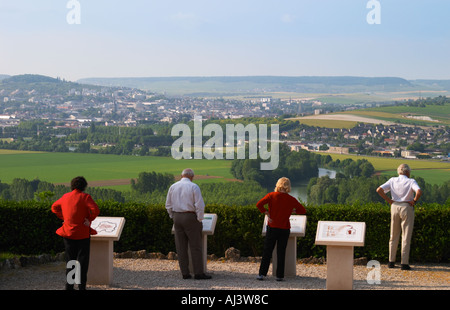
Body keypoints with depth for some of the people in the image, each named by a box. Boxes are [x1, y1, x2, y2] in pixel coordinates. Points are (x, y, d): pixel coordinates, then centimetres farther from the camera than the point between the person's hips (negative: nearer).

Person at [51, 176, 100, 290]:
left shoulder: (65, 197, 6)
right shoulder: (85, 197, -12)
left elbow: (54, 207, 20)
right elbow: (95, 210, -25)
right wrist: (89, 220, -11)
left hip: (68, 233, 5)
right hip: (82, 234, -5)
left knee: (70, 260, 14)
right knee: (83, 260, 5)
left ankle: (69, 286, 15)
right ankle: (81, 286, 4)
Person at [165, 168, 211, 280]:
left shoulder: (173, 187, 7)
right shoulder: (194, 187, -7)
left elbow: (168, 205, 12)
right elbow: (199, 205, -12)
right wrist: (199, 220, -4)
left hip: (176, 217, 5)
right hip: (190, 217, -5)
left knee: (181, 247, 7)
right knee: (195, 246, 0)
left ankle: (185, 273, 8)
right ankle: (198, 273, 0)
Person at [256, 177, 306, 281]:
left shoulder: (272, 195, -5)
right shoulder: (291, 200, -2)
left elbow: (259, 204, -15)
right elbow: (303, 210, 6)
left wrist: (267, 213, -7)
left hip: (272, 227, 0)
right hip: (285, 229, 1)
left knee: (267, 251, 7)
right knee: (281, 252, 8)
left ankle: (262, 274, 5)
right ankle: (280, 275, 7)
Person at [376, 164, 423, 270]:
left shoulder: (392, 180, 5)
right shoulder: (411, 181, -5)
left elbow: (379, 190, -3)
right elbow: (419, 191, -24)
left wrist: (389, 200, 3)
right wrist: (414, 201, -8)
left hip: (394, 207, 4)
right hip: (407, 207, -4)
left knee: (394, 236, 14)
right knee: (406, 236, 1)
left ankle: (391, 261, 17)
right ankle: (404, 263, -1)